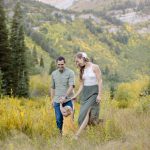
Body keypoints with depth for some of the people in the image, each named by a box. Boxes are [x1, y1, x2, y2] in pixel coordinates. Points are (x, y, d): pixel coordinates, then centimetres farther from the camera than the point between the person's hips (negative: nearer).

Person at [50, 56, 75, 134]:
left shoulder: (70, 73, -5)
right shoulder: (53, 74, 9)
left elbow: (71, 86, -15)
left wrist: (65, 97, -25)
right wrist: (52, 99, 12)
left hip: (68, 100, -3)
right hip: (57, 101, 4)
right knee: (59, 119, 3)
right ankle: (61, 133, 18)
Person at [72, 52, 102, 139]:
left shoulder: (95, 67, -7)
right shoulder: (82, 70, 11)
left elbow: (100, 81, -10)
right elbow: (82, 85, 11)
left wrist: (99, 95, -16)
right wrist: (76, 95, 4)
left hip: (94, 92, -7)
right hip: (85, 93, 7)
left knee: (86, 112, -14)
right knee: (85, 113, 2)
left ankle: (77, 135, -19)